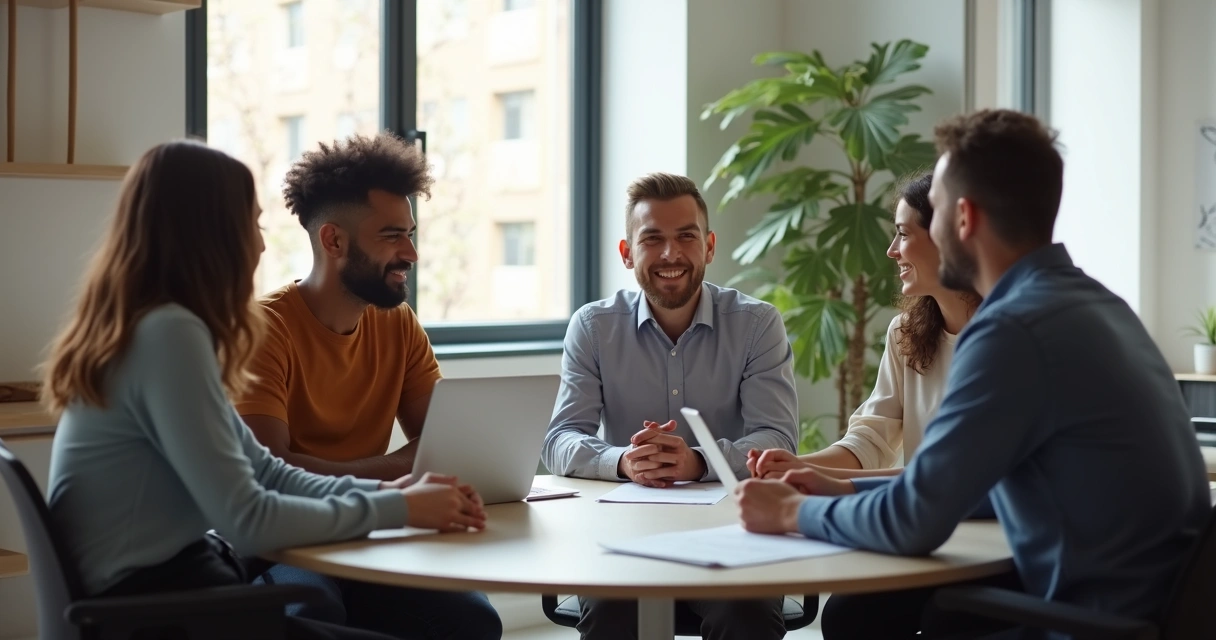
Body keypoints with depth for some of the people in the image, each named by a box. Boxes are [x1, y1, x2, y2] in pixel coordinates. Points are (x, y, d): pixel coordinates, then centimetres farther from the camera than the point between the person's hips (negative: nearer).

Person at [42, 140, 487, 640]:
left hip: (155, 583, 9)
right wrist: (397, 509, -11)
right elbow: (247, 520, -21)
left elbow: (261, 471, 12)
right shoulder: (170, 332, -18)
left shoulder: (157, 325, 12)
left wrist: (383, 490, -1)